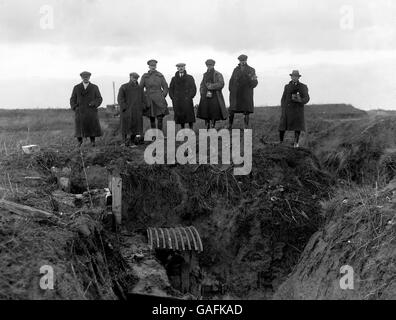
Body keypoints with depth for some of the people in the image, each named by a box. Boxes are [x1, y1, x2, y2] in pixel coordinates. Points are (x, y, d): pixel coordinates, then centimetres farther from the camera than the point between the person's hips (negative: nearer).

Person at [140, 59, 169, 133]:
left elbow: (166, 88, 9)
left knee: (160, 119, -11)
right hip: (149, 101, 1)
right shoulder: (145, 76, 3)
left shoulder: (160, 76, 4)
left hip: (159, 100, 0)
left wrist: (163, 97, -1)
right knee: (152, 119, 5)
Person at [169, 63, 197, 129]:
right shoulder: (174, 79, 14)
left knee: (189, 114, -6)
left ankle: (191, 129, 1)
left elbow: (193, 89, 5)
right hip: (177, 102, 2)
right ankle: (182, 128, 6)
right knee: (179, 116, -1)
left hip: (187, 101, -2)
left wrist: (189, 97, -7)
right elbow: (171, 89, 16)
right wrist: (173, 98, 2)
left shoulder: (189, 78, 9)